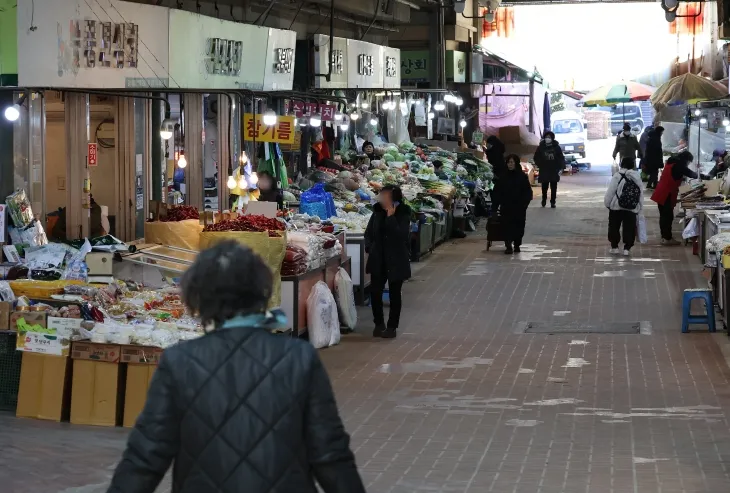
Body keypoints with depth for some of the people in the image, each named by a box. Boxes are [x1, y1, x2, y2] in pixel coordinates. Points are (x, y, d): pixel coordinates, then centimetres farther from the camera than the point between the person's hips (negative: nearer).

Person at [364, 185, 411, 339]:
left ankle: (392, 326, 16)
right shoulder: (378, 212, 1)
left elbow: (400, 235, -26)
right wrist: (369, 247, -3)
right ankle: (379, 323, 19)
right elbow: (369, 232, 12)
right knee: (375, 291, 1)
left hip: (396, 260, -4)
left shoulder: (403, 214, -11)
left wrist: (391, 216, -27)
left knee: (394, 293, 5)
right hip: (378, 259, 4)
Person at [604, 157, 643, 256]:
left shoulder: (618, 176, -9)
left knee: (614, 227, 12)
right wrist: (639, 209, 18)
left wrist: (607, 204, 5)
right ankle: (627, 248, 6)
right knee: (629, 229, 9)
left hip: (616, 207, -3)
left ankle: (614, 246, 15)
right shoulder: (637, 178, 5)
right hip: (632, 209, 3)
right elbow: (641, 195, 9)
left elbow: (610, 193, -9)